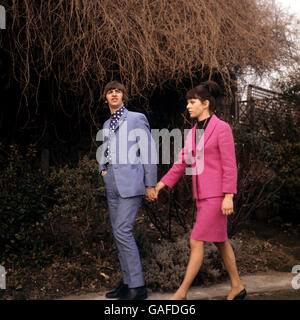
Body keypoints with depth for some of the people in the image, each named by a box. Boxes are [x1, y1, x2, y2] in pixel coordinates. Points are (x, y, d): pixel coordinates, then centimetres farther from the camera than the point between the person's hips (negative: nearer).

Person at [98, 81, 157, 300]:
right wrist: (102, 170, 11)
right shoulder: (106, 125, 19)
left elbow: (148, 152, -4)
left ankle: (137, 286, -9)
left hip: (130, 182, -7)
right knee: (119, 232, 8)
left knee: (123, 230, -15)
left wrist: (150, 184, -9)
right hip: (112, 184, 7)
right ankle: (128, 282, 16)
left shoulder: (136, 119, 0)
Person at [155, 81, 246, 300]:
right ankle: (237, 287, 26)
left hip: (218, 194, -8)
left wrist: (228, 197, -19)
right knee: (220, 241, 14)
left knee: (196, 242, -8)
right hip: (203, 194, 8)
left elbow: (230, 165, -15)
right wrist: (160, 185, 7)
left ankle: (182, 293, -1)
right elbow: (183, 162, 13)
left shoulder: (222, 127, -11)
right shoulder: (195, 131, 12)